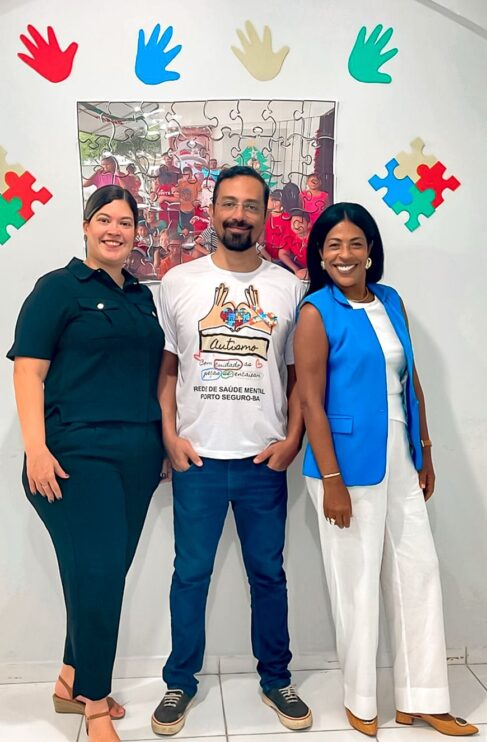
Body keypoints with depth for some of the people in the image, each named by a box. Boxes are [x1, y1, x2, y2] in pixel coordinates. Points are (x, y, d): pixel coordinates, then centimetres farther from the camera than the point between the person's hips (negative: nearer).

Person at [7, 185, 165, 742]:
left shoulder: (142, 297, 16)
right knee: (95, 574, -4)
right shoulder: (58, 287, -2)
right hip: (78, 455, -6)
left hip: (138, 457, 7)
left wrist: (164, 439, 16)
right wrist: (36, 448, -18)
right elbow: (28, 370, -9)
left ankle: (72, 683, 33)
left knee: (107, 572, 13)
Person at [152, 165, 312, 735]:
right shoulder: (178, 282, 3)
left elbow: (299, 372, 6)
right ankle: (180, 681, 31)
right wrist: (170, 435, -4)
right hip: (197, 458, 0)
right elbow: (165, 366, 5)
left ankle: (276, 678, 34)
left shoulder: (288, 287, 4)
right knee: (190, 573, 11)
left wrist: (292, 439, -4)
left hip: (264, 459, 1)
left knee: (268, 573, 13)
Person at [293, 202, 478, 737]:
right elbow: (311, 402, -14)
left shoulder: (391, 302, 8)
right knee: (356, 582, 8)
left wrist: (425, 451, 13)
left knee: (418, 572, 11)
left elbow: (410, 382, 12)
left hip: (400, 459, 6)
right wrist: (331, 480, -17)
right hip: (350, 464, -6)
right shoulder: (317, 312, -10)